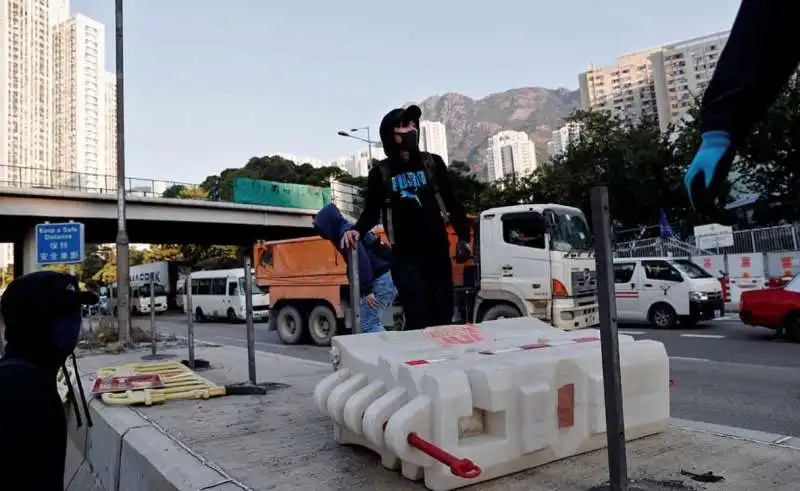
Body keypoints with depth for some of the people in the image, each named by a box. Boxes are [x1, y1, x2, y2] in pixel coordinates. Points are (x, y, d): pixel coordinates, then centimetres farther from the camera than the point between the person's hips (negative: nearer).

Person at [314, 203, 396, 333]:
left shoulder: (345, 233, -10)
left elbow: (362, 261, -21)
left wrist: (367, 290, -21)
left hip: (380, 280, -10)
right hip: (386, 277, 10)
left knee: (368, 324, -8)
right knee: (373, 322, 14)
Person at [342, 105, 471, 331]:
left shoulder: (433, 163, 8)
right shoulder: (381, 173, 5)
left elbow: (452, 203, 10)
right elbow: (371, 211, 10)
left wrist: (463, 236, 0)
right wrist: (357, 230, -10)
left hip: (438, 252, 2)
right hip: (405, 257, -2)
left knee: (443, 318, 4)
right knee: (418, 320, -8)